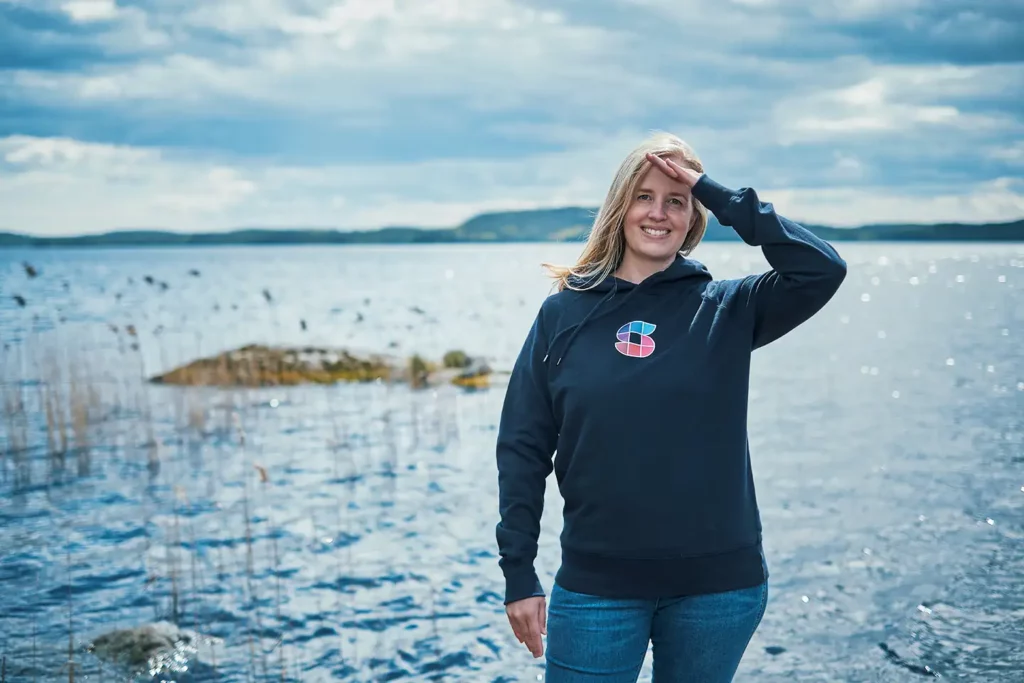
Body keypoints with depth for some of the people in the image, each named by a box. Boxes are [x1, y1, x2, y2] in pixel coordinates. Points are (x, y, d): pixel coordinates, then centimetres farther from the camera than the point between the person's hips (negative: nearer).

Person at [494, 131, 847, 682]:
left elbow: (822, 270, -14)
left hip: (718, 584, 0)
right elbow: (523, 450, 2)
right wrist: (519, 576, -1)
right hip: (596, 586, 0)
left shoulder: (725, 311, 2)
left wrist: (719, 195, -11)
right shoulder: (564, 313, 3)